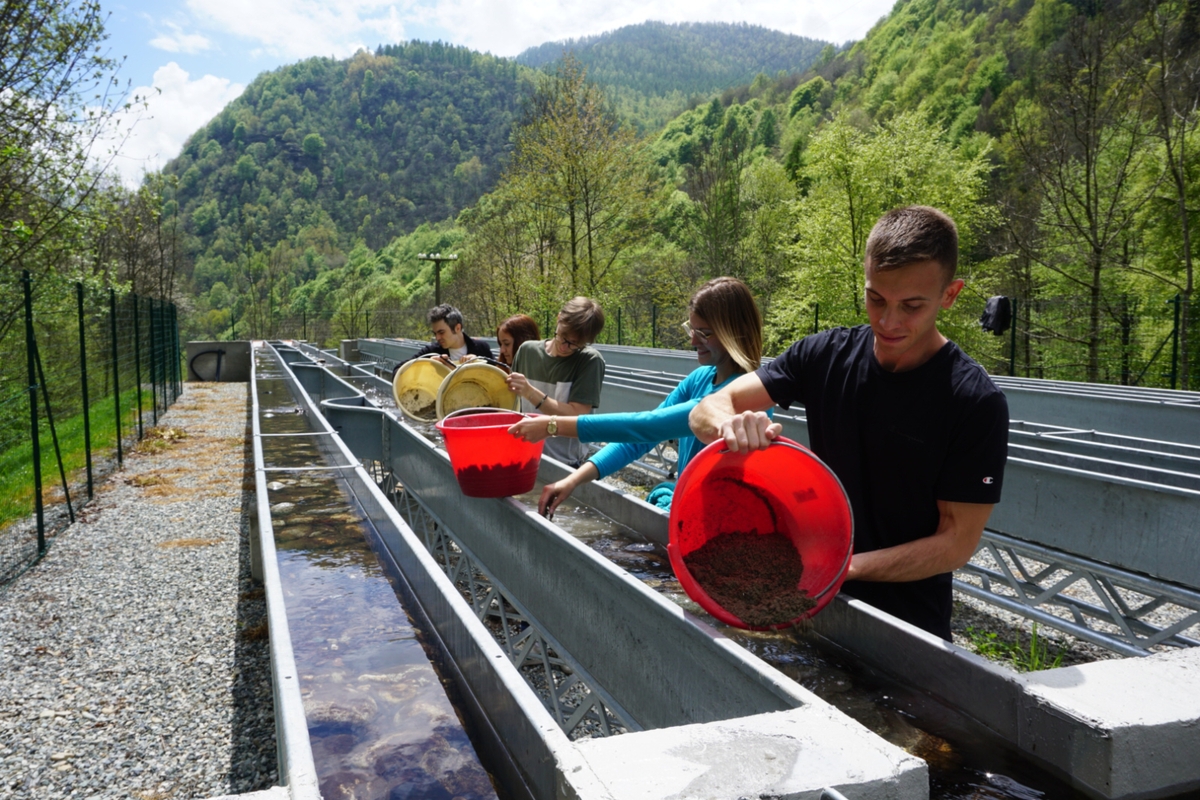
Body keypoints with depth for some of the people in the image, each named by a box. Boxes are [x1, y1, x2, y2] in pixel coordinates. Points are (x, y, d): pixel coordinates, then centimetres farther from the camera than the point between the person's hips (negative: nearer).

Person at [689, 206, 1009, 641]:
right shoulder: (825, 355, -6)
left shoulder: (976, 402, -16)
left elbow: (958, 540, -13)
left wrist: (849, 567, -26)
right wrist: (732, 423, -30)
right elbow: (706, 409, -6)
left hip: (909, 624, -3)